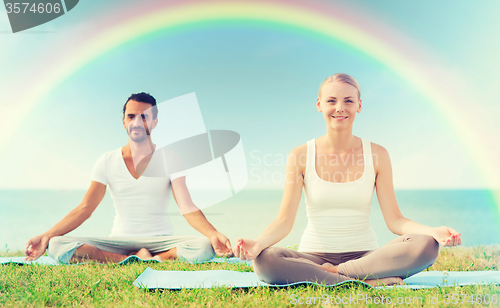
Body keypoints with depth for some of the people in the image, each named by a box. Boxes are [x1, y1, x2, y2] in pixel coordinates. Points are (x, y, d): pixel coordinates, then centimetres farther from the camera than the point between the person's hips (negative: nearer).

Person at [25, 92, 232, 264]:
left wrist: (213, 234, -31)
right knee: (56, 246, -24)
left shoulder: (169, 160, -1)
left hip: (159, 241, -2)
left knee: (203, 247, -32)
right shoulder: (107, 162, 4)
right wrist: (46, 236, -15)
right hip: (119, 243, 2)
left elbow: (188, 209, -12)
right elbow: (84, 209, -1)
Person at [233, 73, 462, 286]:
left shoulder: (377, 155, 2)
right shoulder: (300, 156, -1)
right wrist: (258, 243, -28)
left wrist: (433, 231, -21)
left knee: (426, 246, -26)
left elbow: (394, 220, -1)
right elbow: (285, 220, -7)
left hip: (365, 255, 1)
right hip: (313, 255, -1)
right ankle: (371, 281, -24)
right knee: (264, 260, -32)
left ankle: (331, 273, -17)